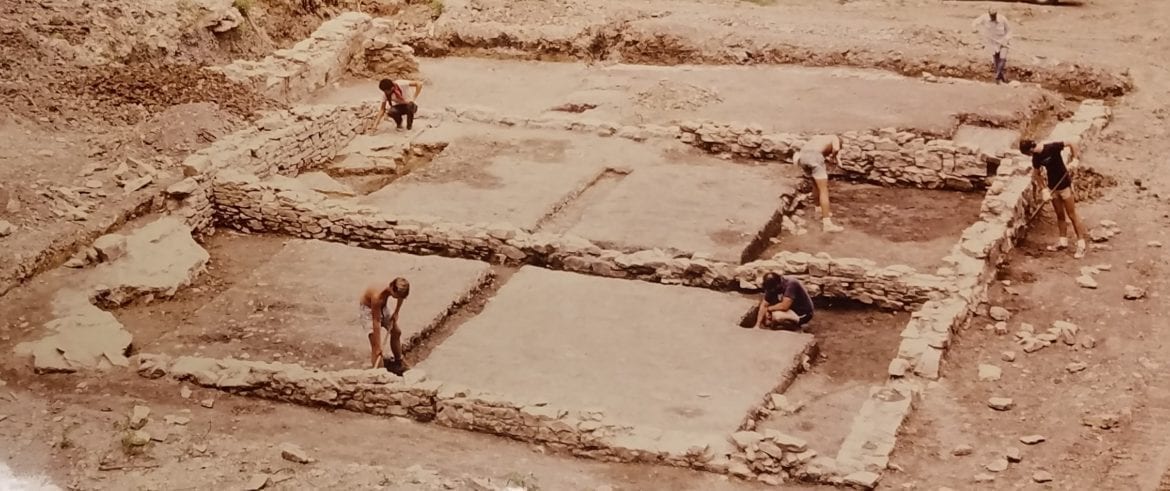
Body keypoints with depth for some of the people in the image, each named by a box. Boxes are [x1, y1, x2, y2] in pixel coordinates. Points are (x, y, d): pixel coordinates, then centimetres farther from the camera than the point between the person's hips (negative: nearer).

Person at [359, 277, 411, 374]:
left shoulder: (397, 290, -24)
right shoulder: (378, 296, -42)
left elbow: (401, 297, 6)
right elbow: (376, 322, -38)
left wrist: (396, 313, -1)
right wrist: (378, 347, -36)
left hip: (381, 307, 7)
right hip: (368, 308, -7)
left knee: (396, 332, 14)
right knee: (375, 343, -17)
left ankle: (398, 362, 33)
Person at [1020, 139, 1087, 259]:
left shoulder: (1052, 148, -21)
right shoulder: (1036, 158, -2)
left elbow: (1070, 144, -14)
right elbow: (1035, 174, 9)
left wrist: (1073, 160, -18)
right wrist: (1044, 189, 0)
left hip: (1065, 185, -6)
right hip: (1053, 187, 6)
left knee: (1072, 215, -2)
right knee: (1060, 215, 15)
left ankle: (1081, 244, 3)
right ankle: (1063, 241, 26)